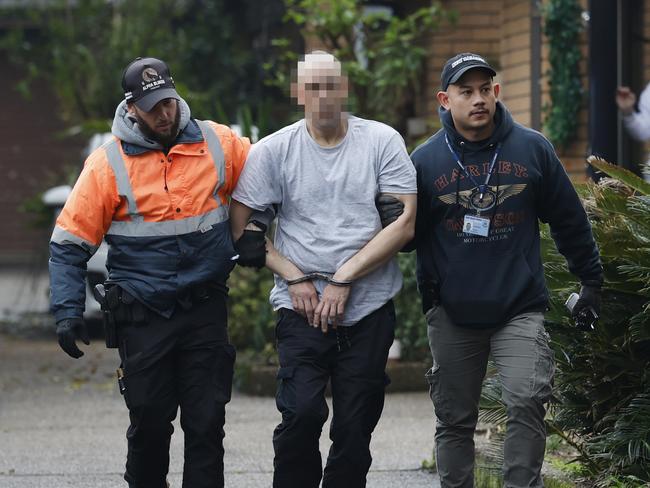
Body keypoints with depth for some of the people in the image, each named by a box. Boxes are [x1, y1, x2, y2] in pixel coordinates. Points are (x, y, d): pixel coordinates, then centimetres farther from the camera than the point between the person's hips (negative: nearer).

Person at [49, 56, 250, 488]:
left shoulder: (219, 144, -1)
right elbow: (70, 243, -2)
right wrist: (68, 311, -9)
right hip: (143, 318, -1)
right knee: (150, 422, 5)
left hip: (206, 309, 1)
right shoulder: (108, 163, -5)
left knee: (207, 422, 0)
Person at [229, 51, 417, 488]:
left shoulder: (382, 142, 2)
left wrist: (343, 279, -9)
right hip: (301, 310, -1)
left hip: (369, 309, 1)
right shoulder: (273, 151, 3)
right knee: (302, 414, -17)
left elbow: (404, 223, -4)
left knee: (355, 428, 2)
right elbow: (242, 226, 5)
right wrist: (294, 277, -6)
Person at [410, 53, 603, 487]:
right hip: (452, 314, 1)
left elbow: (570, 220, 10)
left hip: (521, 308, -1)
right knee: (455, 420, 8)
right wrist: (427, 290, -3)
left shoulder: (532, 148, 3)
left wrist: (591, 282, 12)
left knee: (527, 403, -18)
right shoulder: (426, 160, 1)